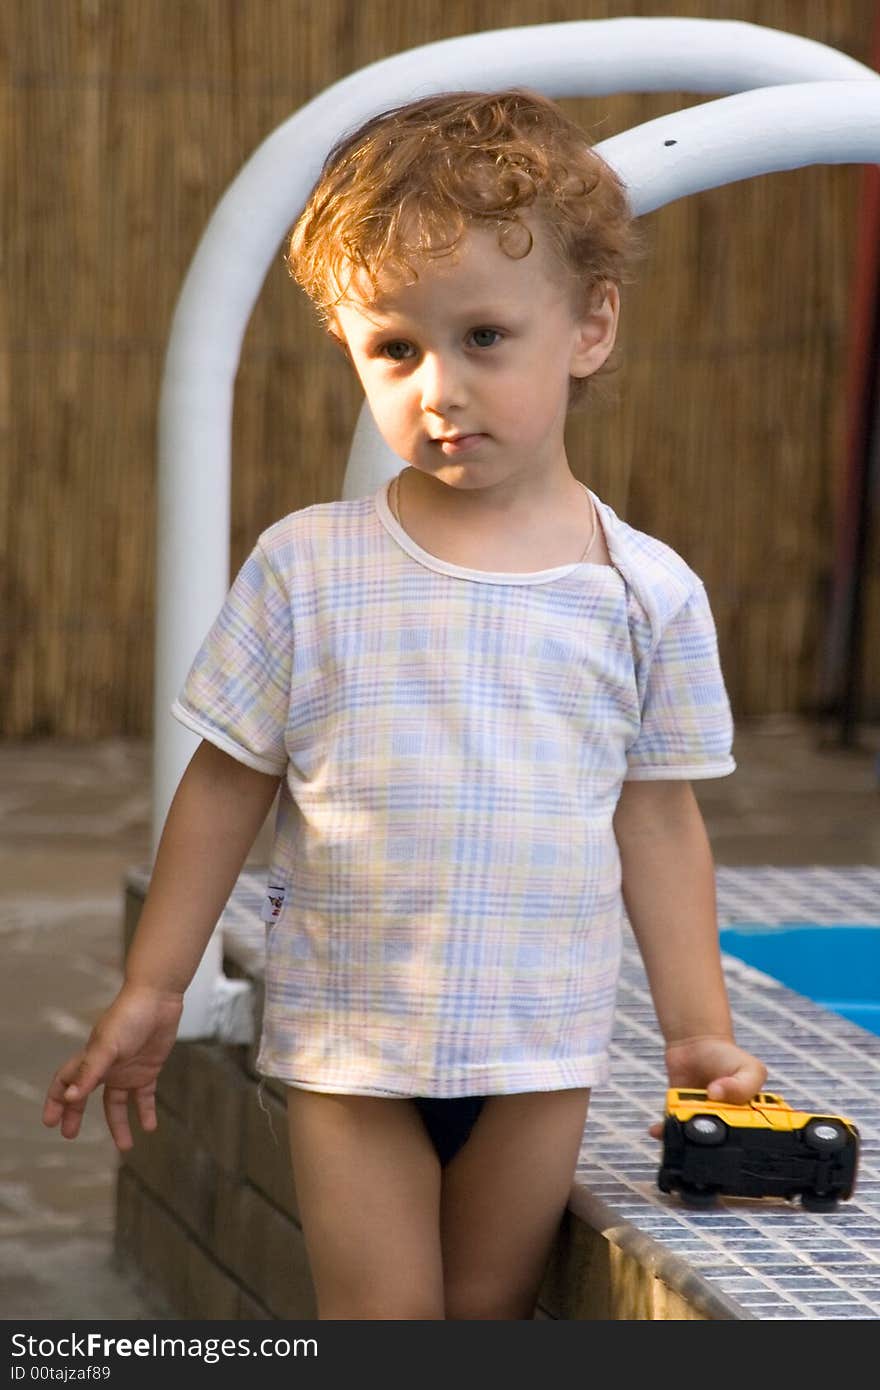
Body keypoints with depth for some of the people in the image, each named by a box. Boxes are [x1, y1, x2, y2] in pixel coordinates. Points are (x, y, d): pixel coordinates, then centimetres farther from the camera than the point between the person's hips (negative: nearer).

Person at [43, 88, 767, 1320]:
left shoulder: (645, 592, -2)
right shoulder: (309, 568, -5)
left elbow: (658, 816, 5)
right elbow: (226, 787, 2)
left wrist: (698, 1028, 4)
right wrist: (151, 992, 4)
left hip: (539, 1046, 1)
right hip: (350, 1039, -1)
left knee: (491, 1315, 11)